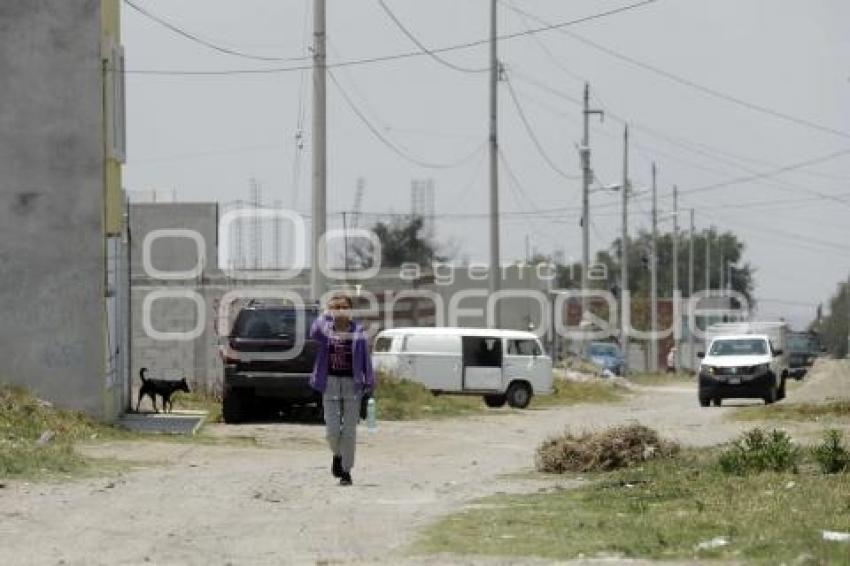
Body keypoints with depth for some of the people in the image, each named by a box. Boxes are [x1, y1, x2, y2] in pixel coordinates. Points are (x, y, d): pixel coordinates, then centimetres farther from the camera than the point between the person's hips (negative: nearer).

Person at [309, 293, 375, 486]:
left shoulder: (358, 332, 1)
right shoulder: (325, 330, 2)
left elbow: (366, 360, 2)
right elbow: (314, 332, -23)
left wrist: (369, 385, -4)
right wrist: (327, 315, -30)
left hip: (352, 383, 0)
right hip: (330, 382, 0)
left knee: (349, 431, 1)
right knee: (332, 430, -2)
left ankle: (346, 470, 11)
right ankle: (337, 455, 30)